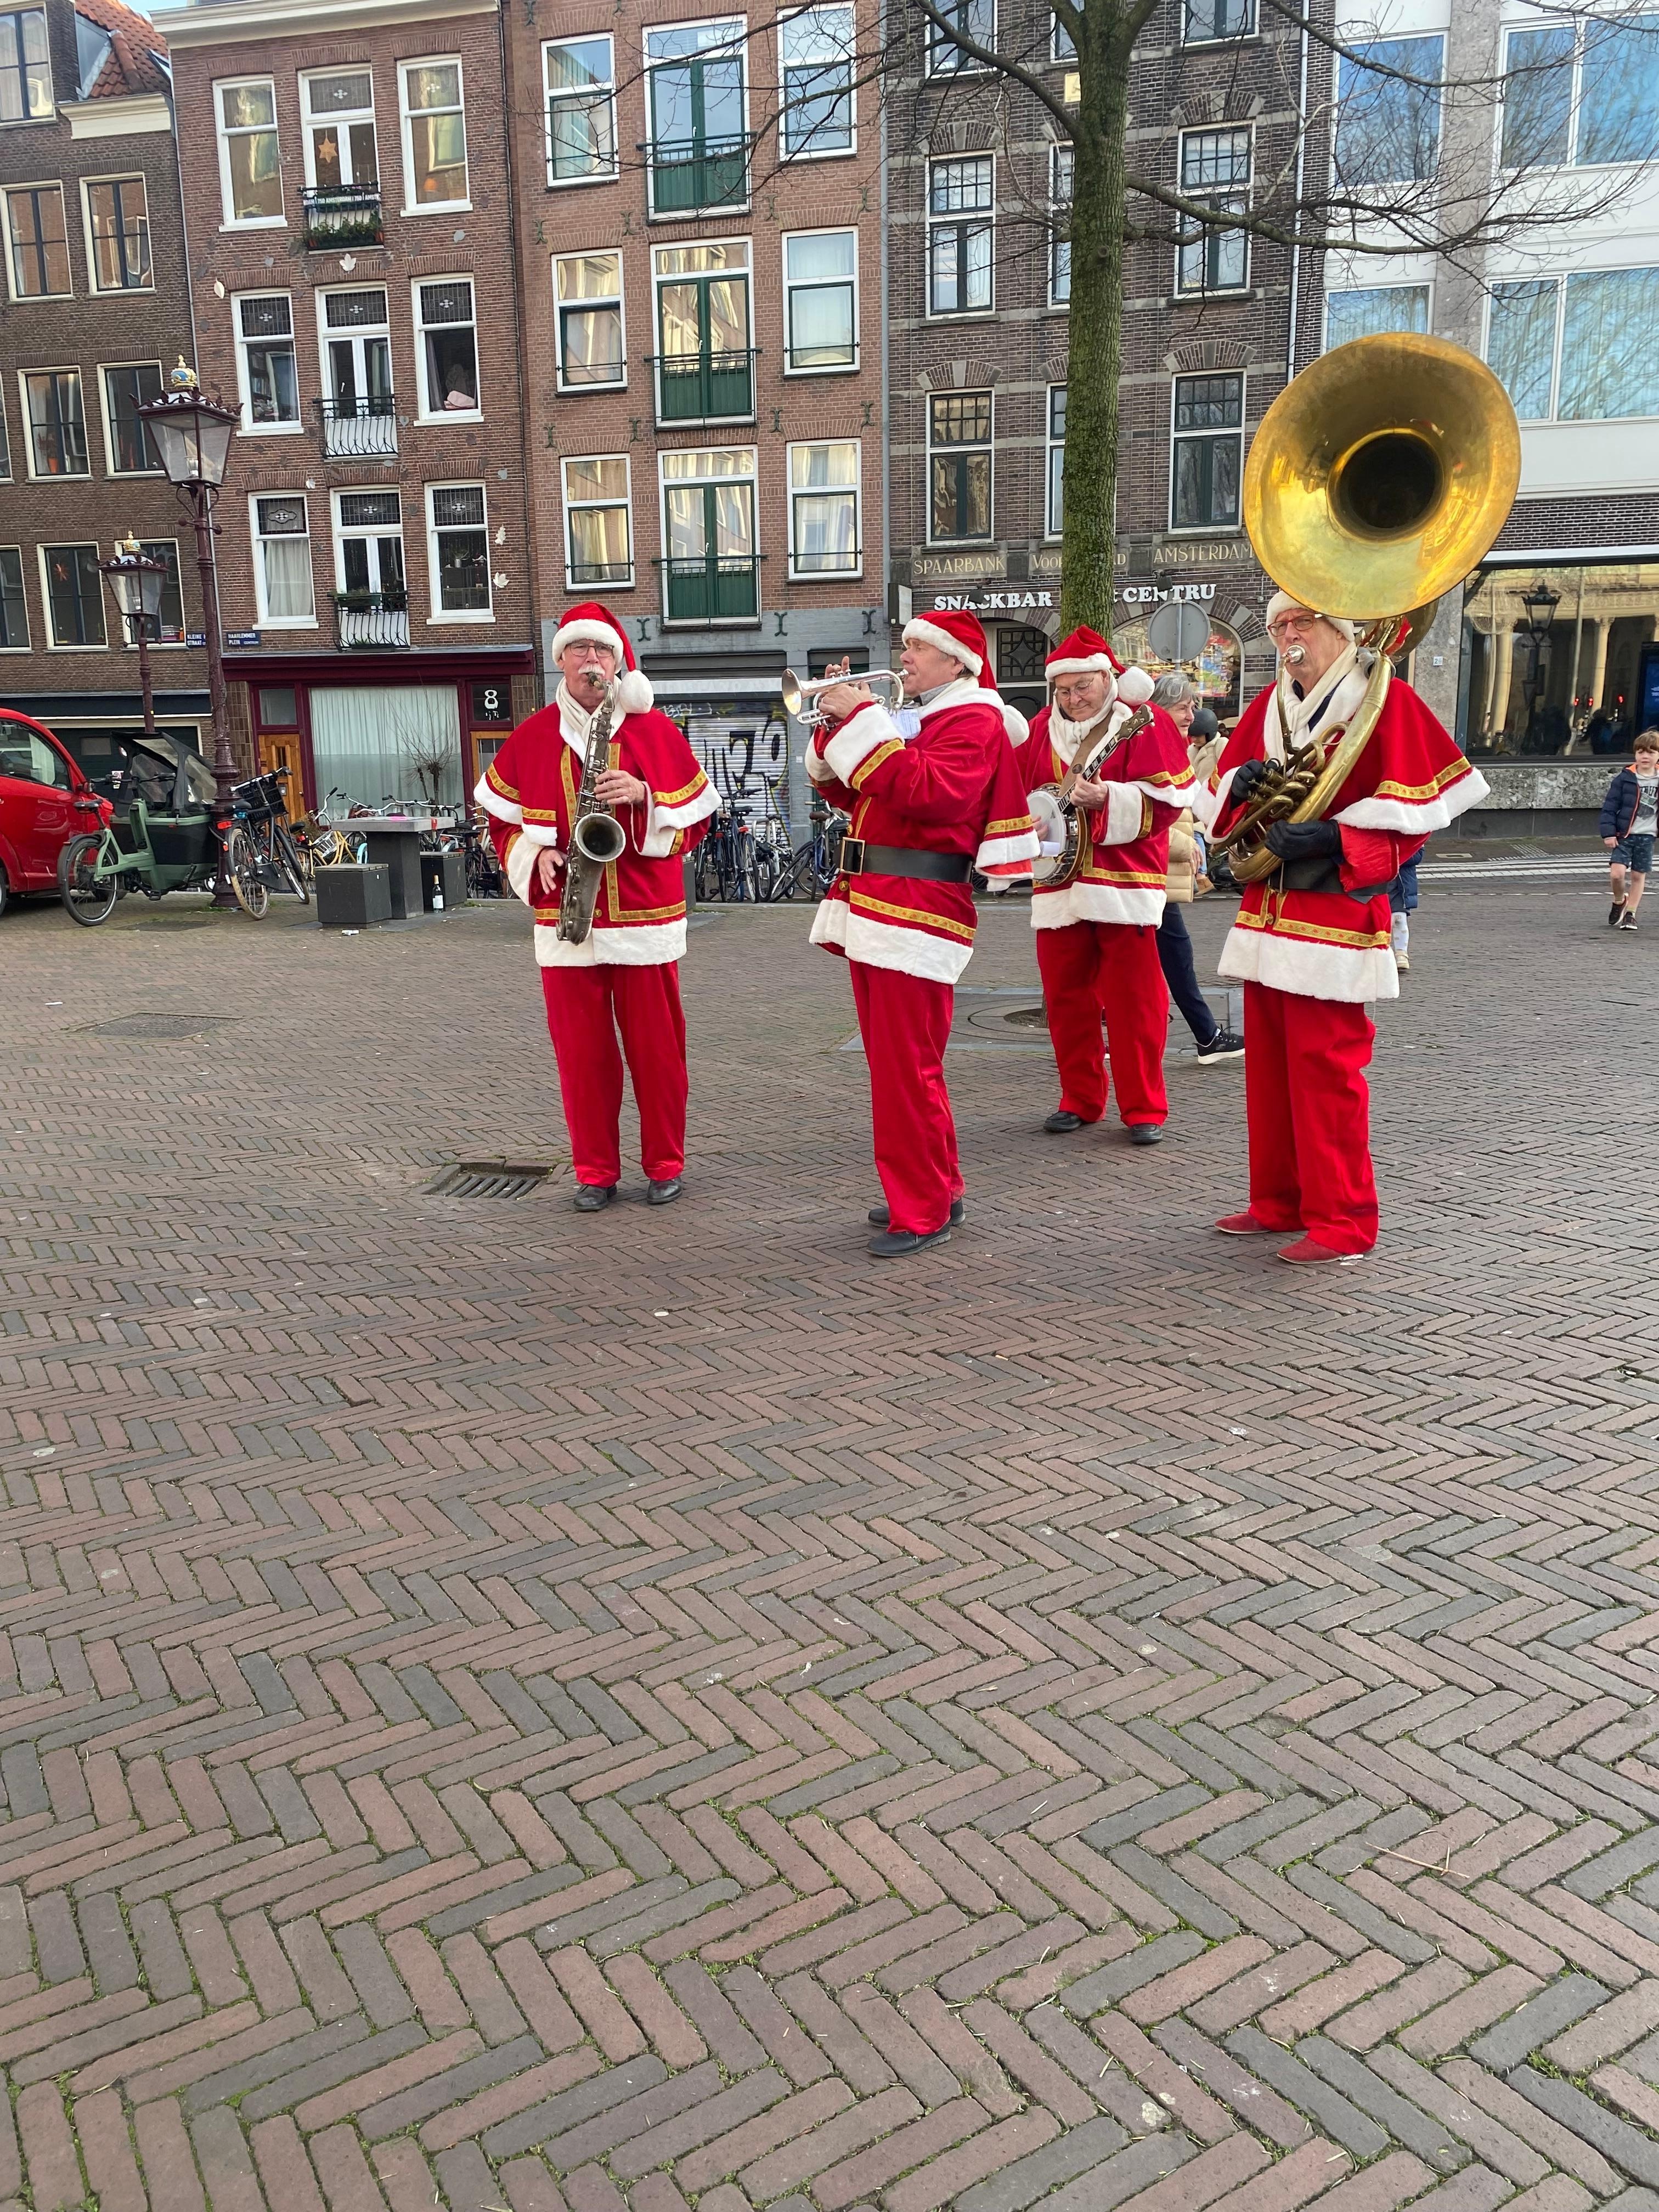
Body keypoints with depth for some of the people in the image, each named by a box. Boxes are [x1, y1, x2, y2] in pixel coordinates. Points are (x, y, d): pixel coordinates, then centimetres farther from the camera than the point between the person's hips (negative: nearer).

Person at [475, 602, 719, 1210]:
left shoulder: (656, 731, 3)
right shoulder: (531, 737, 7)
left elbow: (695, 817, 3)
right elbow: (501, 819, 14)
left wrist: (645, 798, -14)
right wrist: (534, 856, -4)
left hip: (646, 915, -1)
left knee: (656, 1046, 4)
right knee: (581, 1050, 5)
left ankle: (665, 1163, 18)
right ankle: (595, 1170, 17)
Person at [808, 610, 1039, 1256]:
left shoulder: (974, 721, -5)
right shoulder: (913, 719, 22)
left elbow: (930, 792, -23)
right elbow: (849, 795, 22)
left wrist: (862, 722, -18)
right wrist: (840, 725, 8)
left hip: (916, 911, -9)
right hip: (871, 906, 9)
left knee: (906, 1068, -8)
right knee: (892, 1062, 14)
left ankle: (922, 1213, 1)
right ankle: (937, 1189, 25)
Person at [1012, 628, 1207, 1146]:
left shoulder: (1143, 723, -3)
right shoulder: (1041, 729, 13)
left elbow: (1167, 798, -11)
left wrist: (1107, 799, -24)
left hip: (1124, 883, -5)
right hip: (1058, 884, 5)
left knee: (1133, 998, -4)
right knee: (1065, 996, 8)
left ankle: (1144, 1109, 5)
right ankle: (1080, 1100, 20)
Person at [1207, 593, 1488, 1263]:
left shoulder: (1385, 699, -4)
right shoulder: (1267, 707, 15)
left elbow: (1411, 813, -10)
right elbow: (1225, 790, 18)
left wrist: (1331, 838, -22)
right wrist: (1241, 782, -5)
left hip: (1337, 910, -7)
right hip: (1266, 909, 7)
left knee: (1325, 1064, -7)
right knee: (1268, 1061, 10)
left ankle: (1343, 1220, 2)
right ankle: (1279, 1203, 22)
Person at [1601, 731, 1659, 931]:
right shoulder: (1625, 778, -5)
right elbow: (1609, 806, -5)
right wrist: (1608, 833, -11)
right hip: (1623, 835, -2)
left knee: (1639, 876, 7)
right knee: (1617, 873, -13)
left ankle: (1630, 913, 20)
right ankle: (1619, 901, 16)